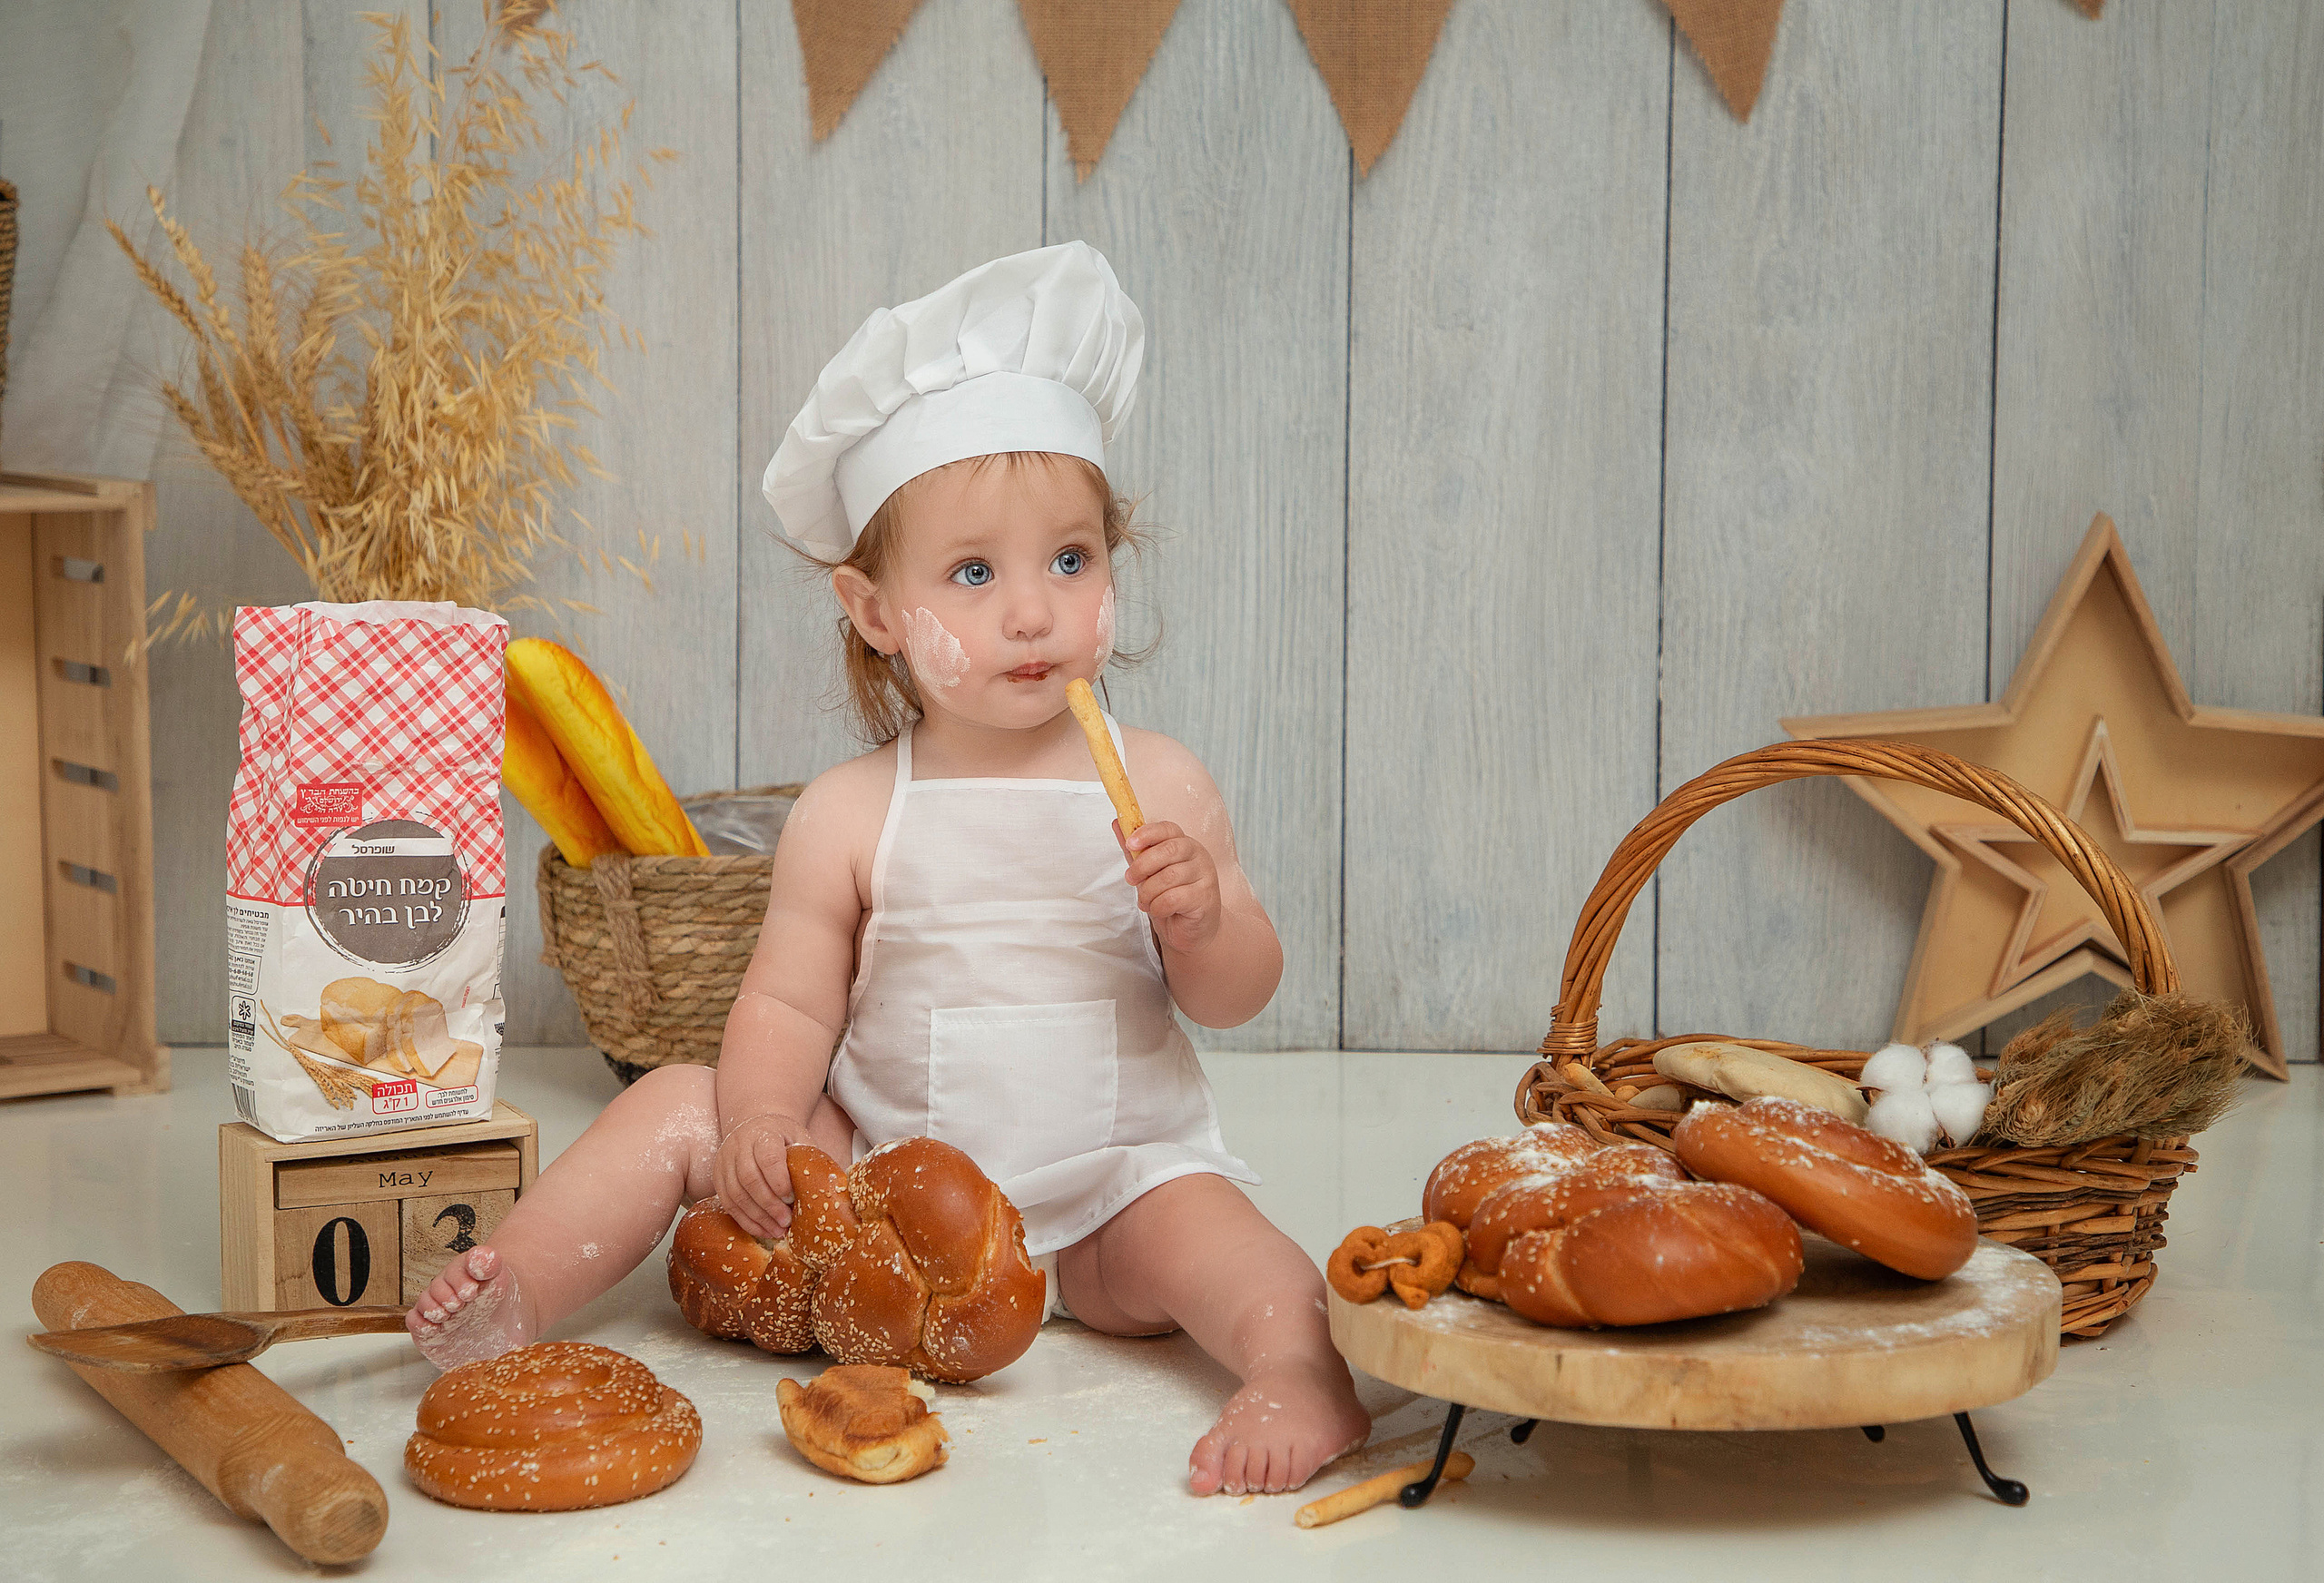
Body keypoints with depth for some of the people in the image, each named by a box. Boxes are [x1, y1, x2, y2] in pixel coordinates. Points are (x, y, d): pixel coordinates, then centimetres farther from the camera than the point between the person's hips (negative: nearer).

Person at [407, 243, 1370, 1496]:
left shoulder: (1159, 788, -4)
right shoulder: (850, 816, -4)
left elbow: (1237, 999, 1)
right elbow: (789, 1005, -4)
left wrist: (1201, 921, -22)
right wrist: (757, 1125, -24)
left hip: (1111, 1184, -1)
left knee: (1204, 1234, -32)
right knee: (681, 1108, -12)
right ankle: (510, 1303, -15)